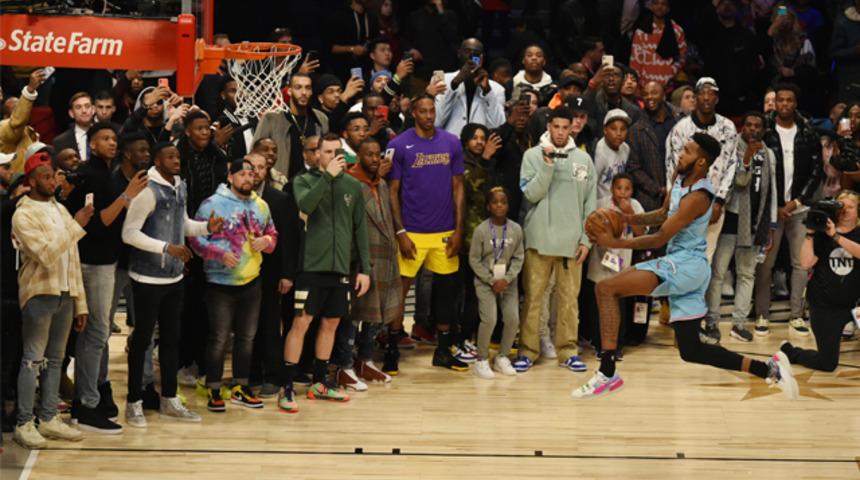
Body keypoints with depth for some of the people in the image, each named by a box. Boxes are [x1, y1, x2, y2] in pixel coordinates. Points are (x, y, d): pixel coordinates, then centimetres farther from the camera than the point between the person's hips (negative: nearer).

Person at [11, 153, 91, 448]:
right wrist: (76, 226, -20)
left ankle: (49, 419, 17)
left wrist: (80, 302, 12)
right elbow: (46, 255, -21)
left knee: (55, 359, 11)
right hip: (39, 295, -7)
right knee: (33, 360, -3)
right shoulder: (23, 215, -10)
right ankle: (24, 424, 2)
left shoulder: (60, 210, 12)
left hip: (65, 294, 7)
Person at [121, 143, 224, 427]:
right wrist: (167, 248, -23)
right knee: (142, 338, 2)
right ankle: (134, 403, 12)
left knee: (171, 338, 14)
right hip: (148, 278, -7)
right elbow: (129, 233, -19)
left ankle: (169, 400, 26)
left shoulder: (180, 187, 7)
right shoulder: (148, 191, -17)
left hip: (174, 276, 7)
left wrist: (206, 227, 0)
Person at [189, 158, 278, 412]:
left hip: (251, 282, 6)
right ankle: (213, 391, 7)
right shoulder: (213, 204, -9)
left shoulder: (261, 206, 10)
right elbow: (196, 237, -12)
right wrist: (220, 253, -24)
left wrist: (266, 241, -6)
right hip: (221, 283, -6)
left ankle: (240, 388, 25)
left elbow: (272, 234, 18)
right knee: (219, 339, -2)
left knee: (246, 337, 13)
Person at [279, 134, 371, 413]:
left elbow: (360, 229, 12)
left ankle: (320, 383, 24)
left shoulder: (353, 186, 10)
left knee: (331, 323, 12)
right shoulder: (305, 180, 2)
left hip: (341, 267, 4)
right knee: (301, 322, -7)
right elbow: (305, 205, -21)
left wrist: (365, 268, 8)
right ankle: (287, 387, -3)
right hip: (313, 264, -4)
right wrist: (328, 176, -19)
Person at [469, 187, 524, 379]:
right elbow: (474, 259, -6)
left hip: (508, 281, 3)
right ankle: (482, 360, 3)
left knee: (513, 319, -6)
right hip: (485, 281, -3)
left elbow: (518, 258, 0)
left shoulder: (516, 229, -3)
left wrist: (507, 279, -12)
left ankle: (502, 357, 13)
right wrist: (492, 280, -11)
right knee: (489, 320, -14)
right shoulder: (481, 230, -9)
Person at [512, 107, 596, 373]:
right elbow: (531, 194, -9)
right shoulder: (533, 155, 1)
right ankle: (528, 350, 8)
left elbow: (590, 203, 8)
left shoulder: (584, 159, 7)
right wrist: (548, 165, -17)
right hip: (539, 239, -2)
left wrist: (586, 239, 2)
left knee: (569, 298, 5)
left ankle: (567, 351, 13)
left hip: (571, 241, 2)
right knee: (533, 297, 2)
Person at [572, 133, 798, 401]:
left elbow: (659, 239, -19)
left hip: (685, 265, -10)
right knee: (691, 351, 14)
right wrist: (630, 219, 7)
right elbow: (664, 215, 25)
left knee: (607, 288, -19)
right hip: (684, 267, 10)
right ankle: (768, 369, 14)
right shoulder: (681, 180, 9)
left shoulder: (697, 197, -19)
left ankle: (607, 373, -21)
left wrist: (614, 243, -16)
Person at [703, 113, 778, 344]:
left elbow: (771, 192, 14)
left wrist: (770, 227, 13)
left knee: (747, 274, 8)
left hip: (754, 222, 5)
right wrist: (748, 156, -31)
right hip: (731, 218, -5)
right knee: (718, 272, -4)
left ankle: (739, 323, 13)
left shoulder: (769, 155, 11)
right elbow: (739, 180, -15)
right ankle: (712, 323, -2)